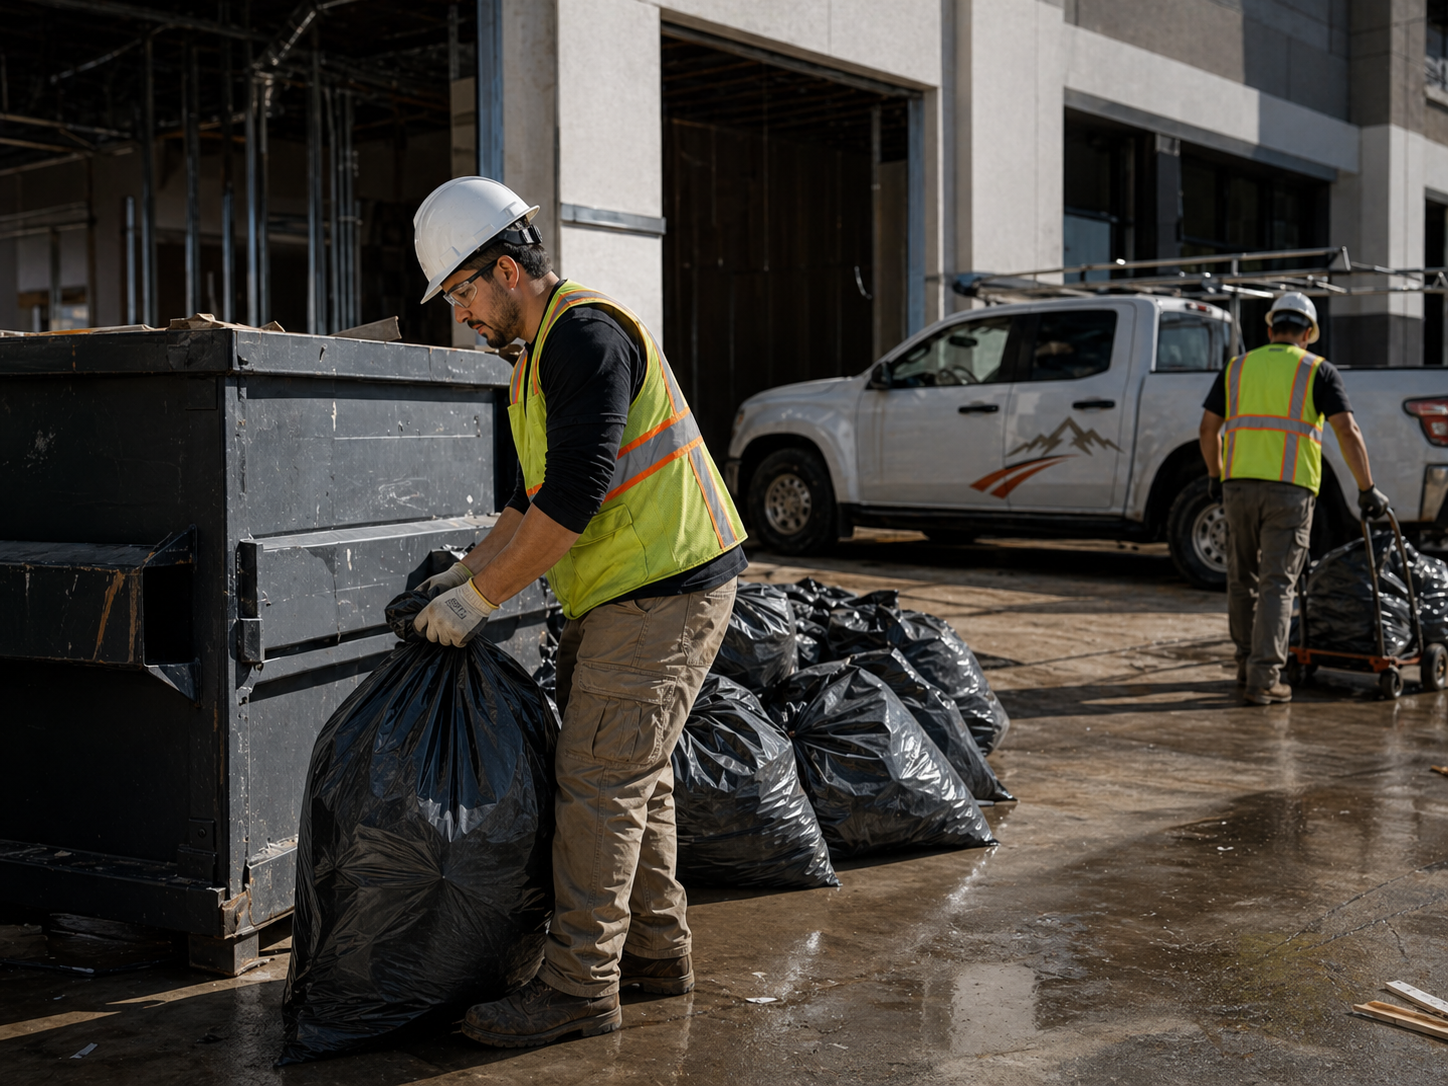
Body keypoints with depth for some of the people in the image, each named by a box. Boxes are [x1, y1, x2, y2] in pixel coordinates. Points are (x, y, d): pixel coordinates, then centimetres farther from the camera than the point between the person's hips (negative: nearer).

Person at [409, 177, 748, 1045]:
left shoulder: (584, 333, -16)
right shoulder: (546, 349, 17)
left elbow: (574, 497, -24)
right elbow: (535, 494, 23)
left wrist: (480, 598, -19)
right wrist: (466, 574, 14)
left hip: (664, 591, -10)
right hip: (629, 592, 10)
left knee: (600, 779, -8)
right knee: (632, 773, 15)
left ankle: (581, 986, -1)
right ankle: (656, 949, 26)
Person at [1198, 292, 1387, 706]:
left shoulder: (1237, 367, 13)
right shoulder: (1317, 370, 4)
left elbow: (1208, 427, 12)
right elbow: (1347, 431, -5)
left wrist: (1215, 475, 26)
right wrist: (1367, 490, 0)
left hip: (1239, 485, 3)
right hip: (1290, 489, -3)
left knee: (1243, 578, 17)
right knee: (1277, 584, -2)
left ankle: (1248, 663, 27)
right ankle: (1263, 679, -8)